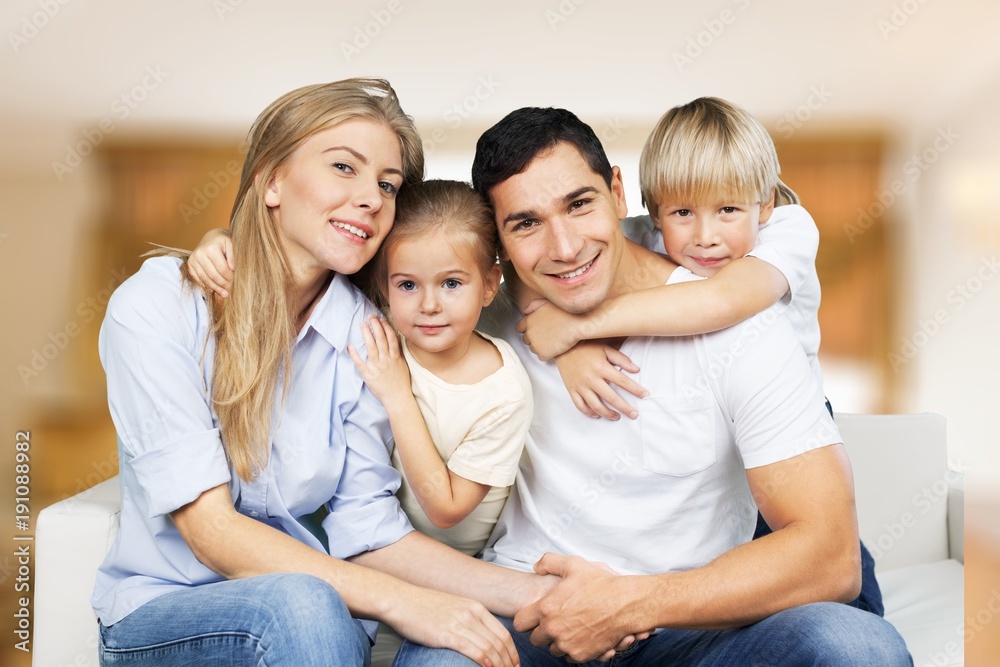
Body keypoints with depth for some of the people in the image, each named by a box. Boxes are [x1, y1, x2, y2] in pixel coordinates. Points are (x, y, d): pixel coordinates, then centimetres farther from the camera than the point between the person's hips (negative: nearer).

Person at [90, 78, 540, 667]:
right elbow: (211, 531, -20)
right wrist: (400, 601, -30)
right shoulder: (156, 307, -15)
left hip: (307, 606, 4)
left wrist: (528, 592, -20)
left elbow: (366, 527, -7)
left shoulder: (362, 331, -4)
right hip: (159, 611, -3)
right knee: (301, 606, -35)